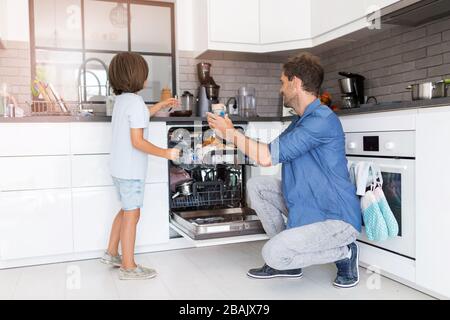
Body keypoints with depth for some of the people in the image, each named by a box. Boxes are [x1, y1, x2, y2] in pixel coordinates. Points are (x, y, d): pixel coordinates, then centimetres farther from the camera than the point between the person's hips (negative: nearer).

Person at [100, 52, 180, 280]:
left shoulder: (121, 99, 10)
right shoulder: (135, 101, -19)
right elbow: (137, 141, -23)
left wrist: (160, 106, 28)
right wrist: (165, 153, -18)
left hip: (119, 168, 10)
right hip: (131, 170, -9)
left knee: (126, 210, 21)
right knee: (132, 214, -1)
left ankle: (111, 253, 31)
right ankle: (128, 267, 8)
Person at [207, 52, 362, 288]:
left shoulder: (323, 120, -21)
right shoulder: (302, 120, 12)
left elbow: (268, 157, -24)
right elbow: (269, 153, 14)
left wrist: (230, 133, -12)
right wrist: (229, 133, 14)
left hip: (337, 218, -10)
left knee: (273, 253, -24)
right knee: (256, 185, 3)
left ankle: (344, 252, 1)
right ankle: (286, 262, 10)